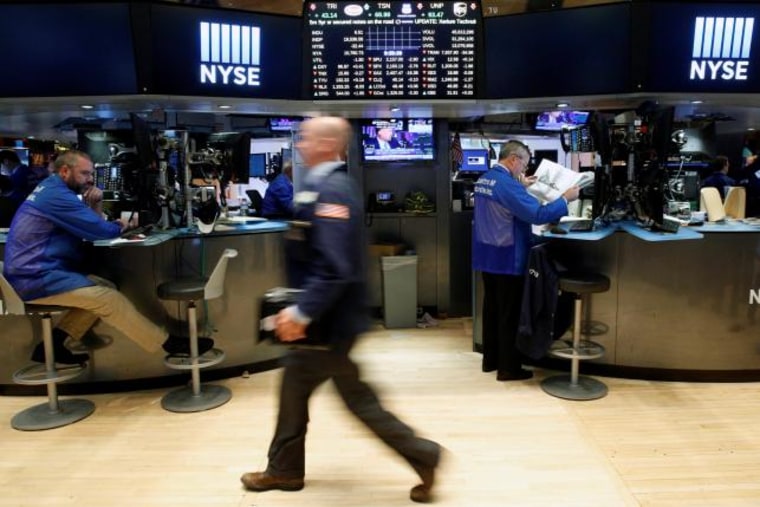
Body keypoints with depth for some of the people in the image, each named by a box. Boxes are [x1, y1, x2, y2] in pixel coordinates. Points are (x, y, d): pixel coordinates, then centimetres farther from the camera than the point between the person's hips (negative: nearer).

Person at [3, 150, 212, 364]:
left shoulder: (51, 189, 15)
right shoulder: (57, 195, -18)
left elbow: (89, 225, 16)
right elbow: (100, 230, -19)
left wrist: (95, 205, -3)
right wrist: (120, 226, 3)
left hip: (37, 273, 10)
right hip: (37, 279, -10)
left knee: (106, 288, 3)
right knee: (111, 299, -18)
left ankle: (54, 343, 3)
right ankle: (171, 344, -13)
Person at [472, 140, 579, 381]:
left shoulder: (484, 180, 8)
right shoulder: (507, 184, -21)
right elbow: (537, 215, -25)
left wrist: (521, 186, 26)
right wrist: (565, 198, -13)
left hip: (487, 256, 9)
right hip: (507, 259, -9)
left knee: (491, 308, 16)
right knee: (510, 314, 1)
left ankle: (490, 359, 27)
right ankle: (508, 368, 11)